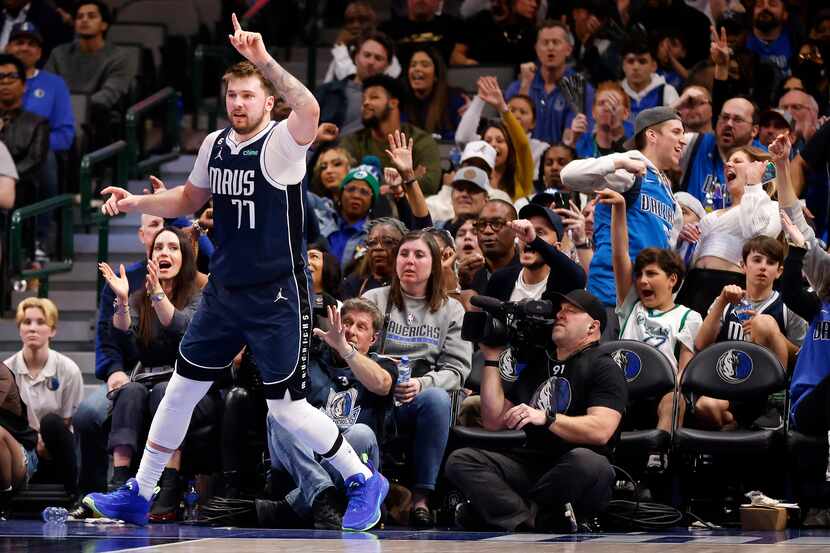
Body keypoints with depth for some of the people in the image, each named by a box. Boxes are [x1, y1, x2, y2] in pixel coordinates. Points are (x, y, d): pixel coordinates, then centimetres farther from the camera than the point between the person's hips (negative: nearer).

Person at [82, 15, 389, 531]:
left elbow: (310, 110, -40)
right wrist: (137, 202, 7)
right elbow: (190, 199, 22)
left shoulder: (282, 143, -16)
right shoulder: (214, 144, 5)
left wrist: (264, 60, -47)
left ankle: (364, 481, 14)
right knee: (181, 390, 11)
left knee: (288, 409, -5)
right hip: (224, 291, 7)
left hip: (278, 298, -7)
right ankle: (139, 496, 23)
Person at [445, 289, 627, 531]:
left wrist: (545, 418, -23)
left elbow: (600, 431, -12)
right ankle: (528, 523, -35)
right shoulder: (538, 364, 26)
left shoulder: (603, 368, 6)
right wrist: (492, 358, 18)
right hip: (528, 465, 5)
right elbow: (494, 422, 19)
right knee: (460, 461, -17)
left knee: (586, 462, -40)